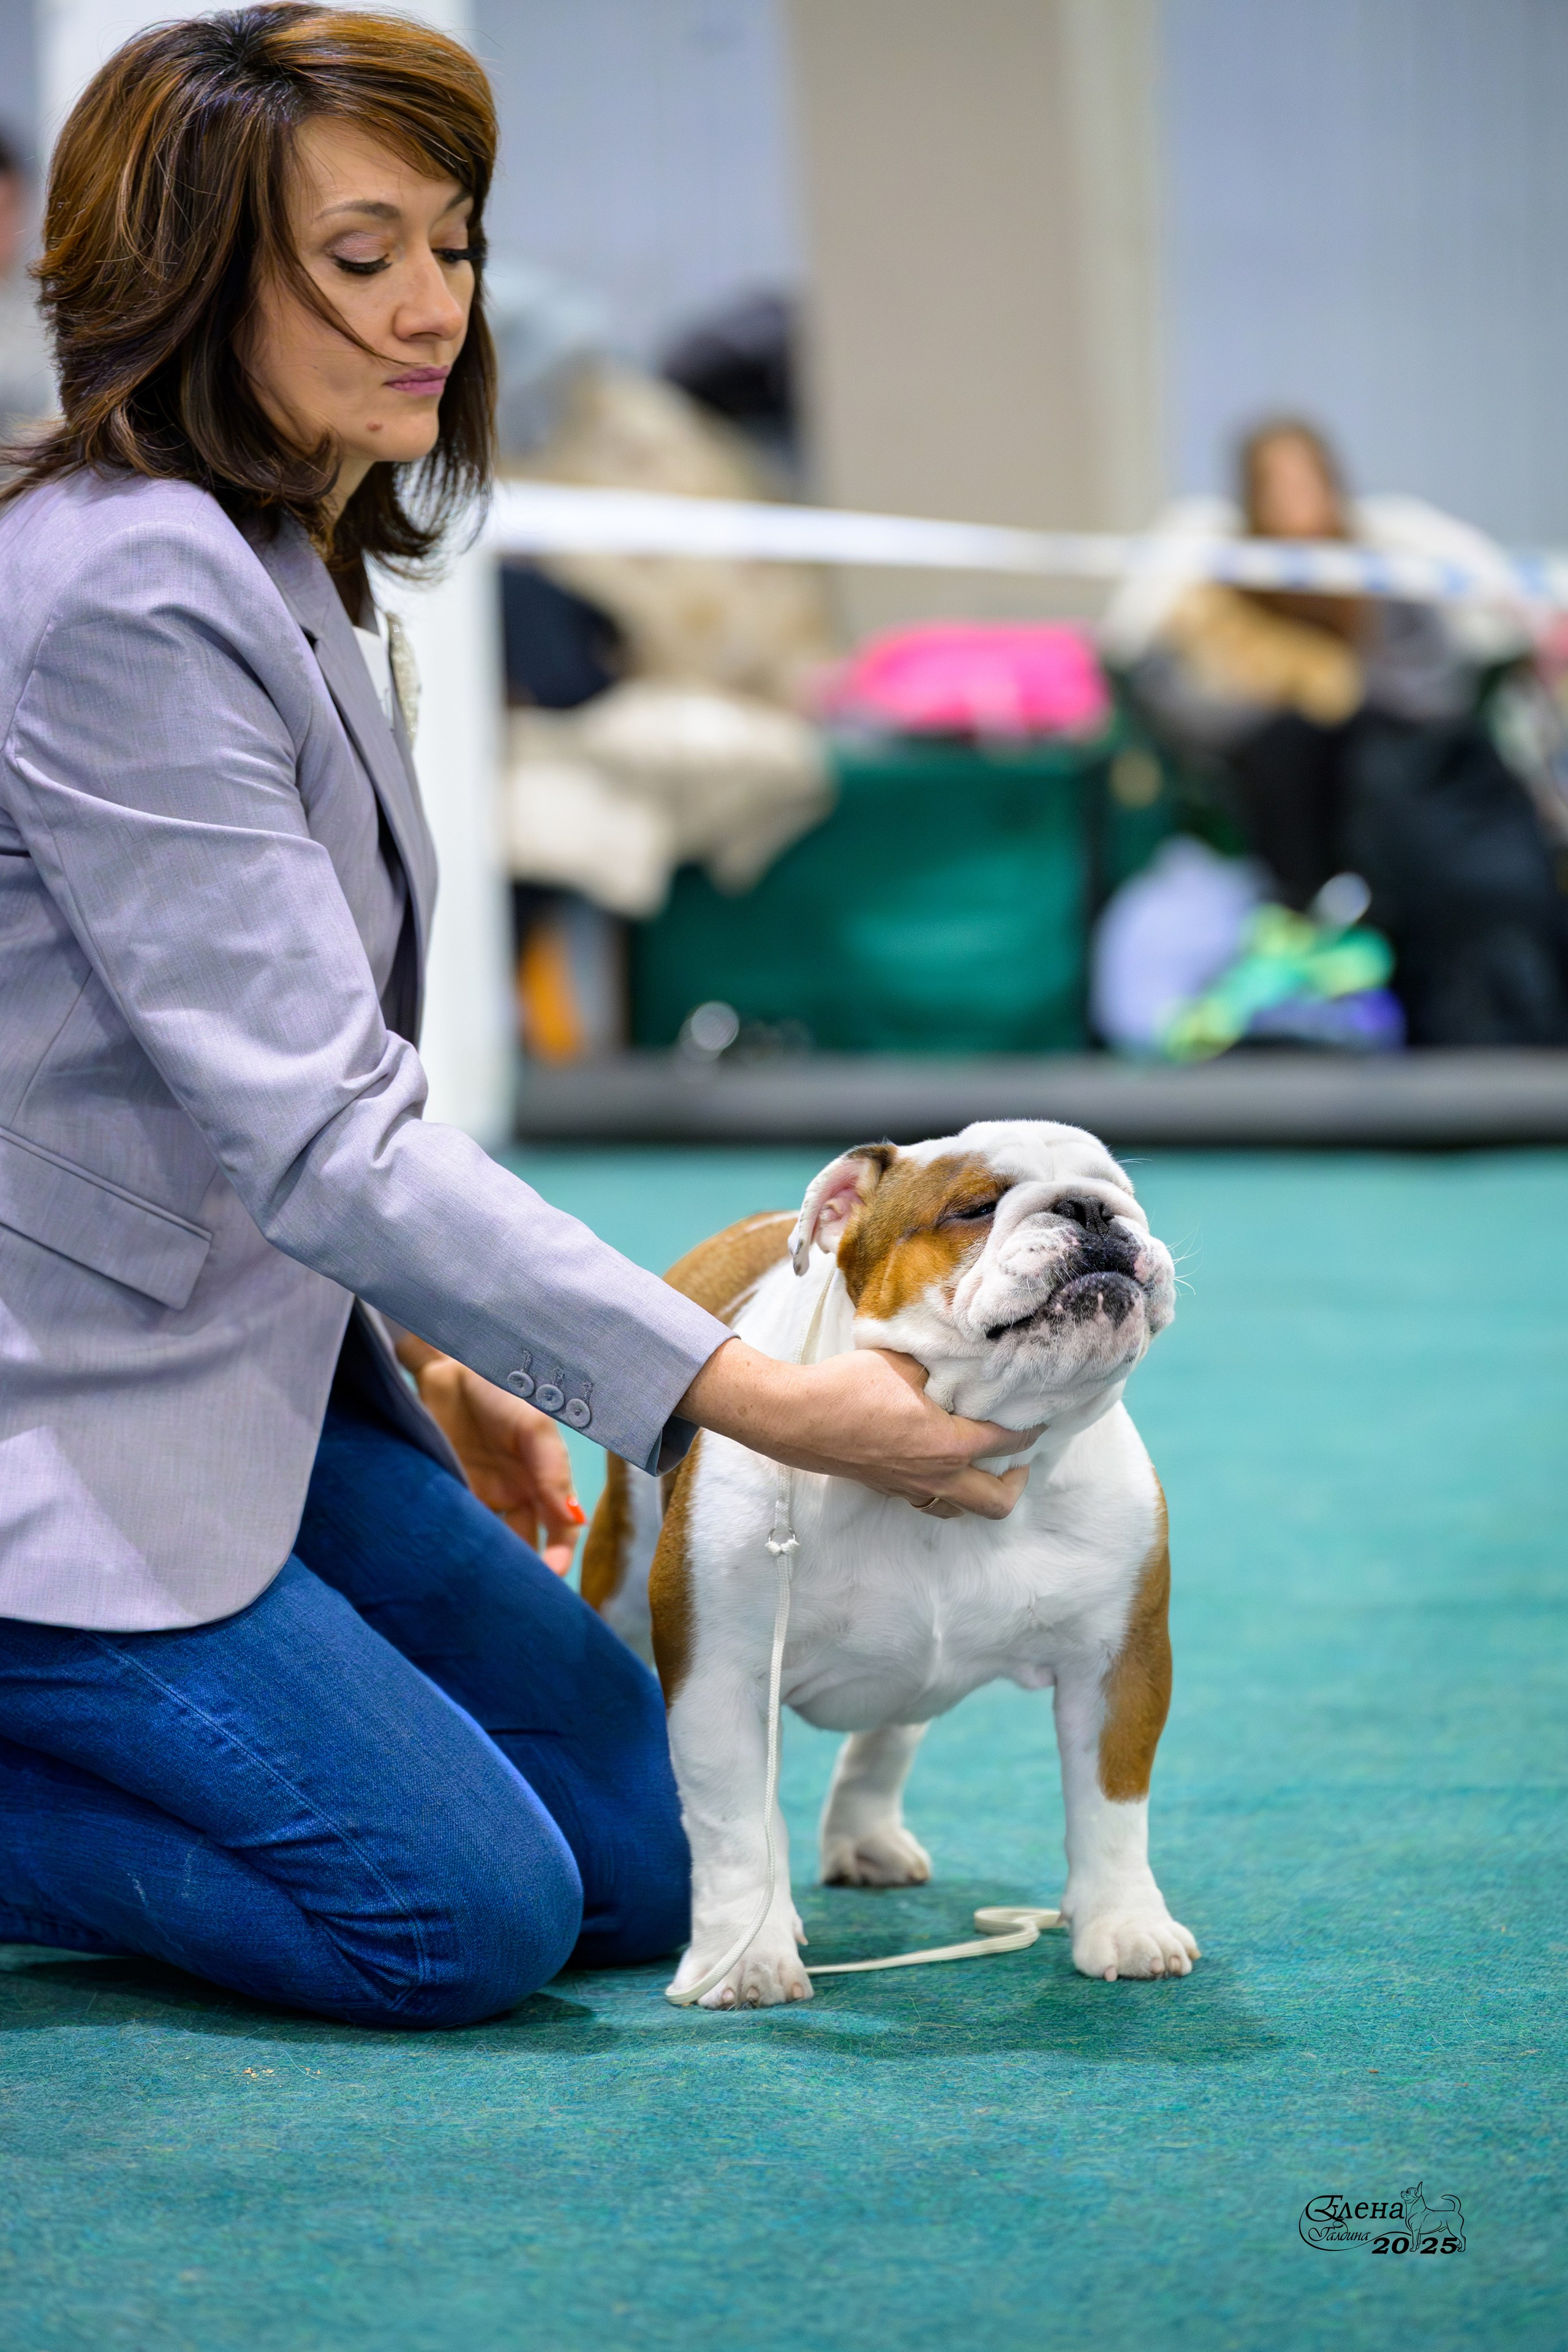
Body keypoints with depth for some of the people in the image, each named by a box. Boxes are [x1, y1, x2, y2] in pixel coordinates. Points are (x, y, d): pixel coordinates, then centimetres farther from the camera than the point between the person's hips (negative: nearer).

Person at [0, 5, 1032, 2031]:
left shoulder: (293, 573, 10)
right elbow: (318, 1134, -26)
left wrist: (435, 1371, 15)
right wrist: (748, 1396, -28)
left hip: (258, 1376, 10)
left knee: (645, 1860, 6)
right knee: (467, 1919, -17)